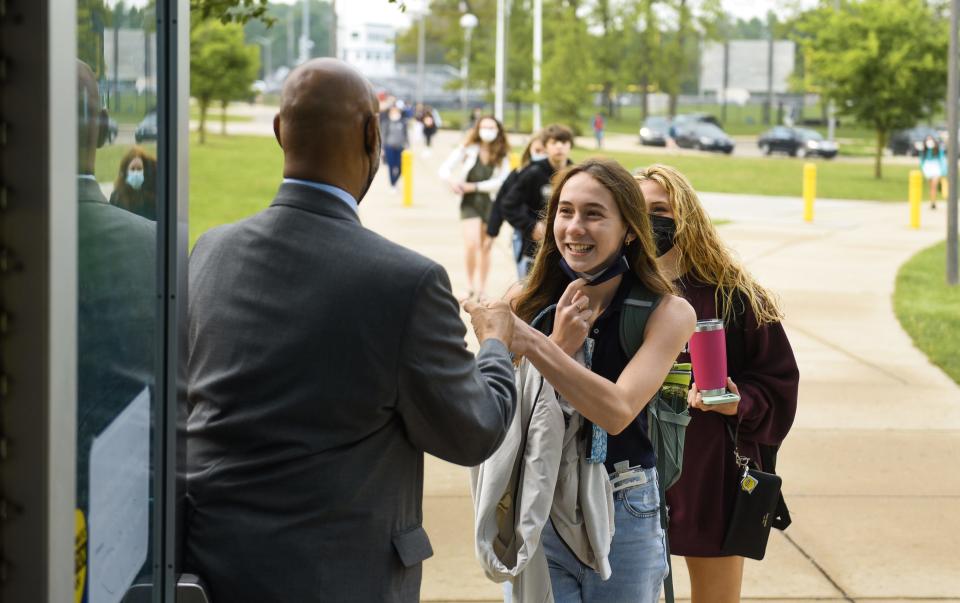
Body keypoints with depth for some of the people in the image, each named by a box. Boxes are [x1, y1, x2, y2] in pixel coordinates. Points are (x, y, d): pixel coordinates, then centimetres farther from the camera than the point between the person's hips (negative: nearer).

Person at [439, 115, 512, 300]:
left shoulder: (502, 156, 0)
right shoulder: (468, 150, -2)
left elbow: (502, 181, -10)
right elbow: (445, 169, -2)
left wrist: (474, 187, -15)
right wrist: (452, 180, -24)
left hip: (492, 203, 1)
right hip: (469, 203, -1)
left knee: (485, 248, 8)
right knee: (472, 245, -15)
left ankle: (482, 290, 19)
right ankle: (471, 288, 0)